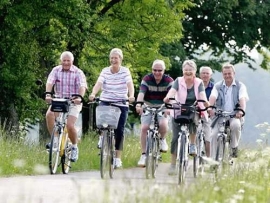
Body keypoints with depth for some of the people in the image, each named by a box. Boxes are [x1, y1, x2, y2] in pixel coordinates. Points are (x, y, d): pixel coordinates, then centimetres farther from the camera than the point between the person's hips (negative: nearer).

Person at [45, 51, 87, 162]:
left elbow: (82, 86, -18)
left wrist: (79, 97, -38)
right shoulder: (56, 70, 0)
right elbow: (50, 82, -13)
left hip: (73, 103, -2)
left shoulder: (78, 72, -6)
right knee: (49, 115, -27)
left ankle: (74, 147, 8)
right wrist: (48, 94, -33)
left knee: (70, 125, -17)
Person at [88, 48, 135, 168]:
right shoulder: (105, 71, 2)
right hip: (105, 102, 1)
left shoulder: (125, 71, -1)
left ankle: (118, 158, 6)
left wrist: (131, 96, -36)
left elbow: (130, 84, -16)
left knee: (119, 130, -3)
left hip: (121, 104, -1)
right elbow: (98, 83, -12)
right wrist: (93, 94, -32)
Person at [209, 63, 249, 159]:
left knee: (235, 125, -35)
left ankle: (234, 147, -11)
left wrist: (241, 111, -33)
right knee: (214, 135, -18)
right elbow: (212, 97, -8)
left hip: (235, 115, -2)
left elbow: (242, 99, -11)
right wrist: (210, 108, -31)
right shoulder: (217, 86, 10)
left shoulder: (240, 86, 6)